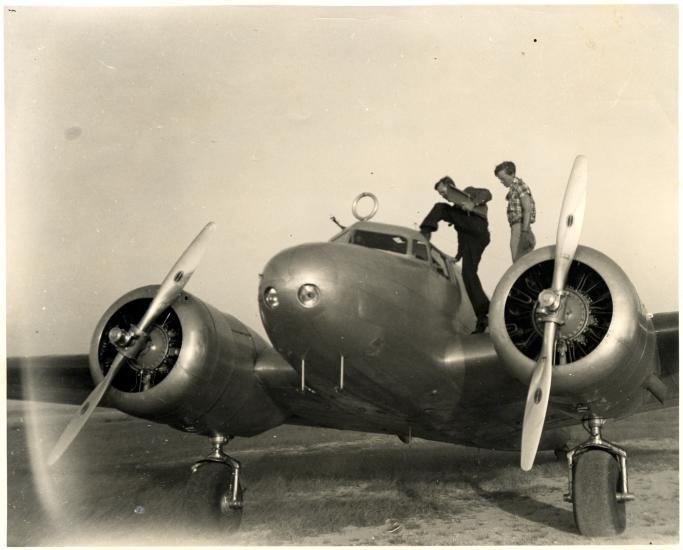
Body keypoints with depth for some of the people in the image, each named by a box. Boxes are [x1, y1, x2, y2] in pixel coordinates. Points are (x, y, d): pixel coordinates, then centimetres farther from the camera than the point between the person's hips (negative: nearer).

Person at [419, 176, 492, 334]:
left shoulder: (468, 192, 18)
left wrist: (473, 204, -20)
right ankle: (482, 317, -10)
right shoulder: (456, 207, 37)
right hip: (468, 239, 7)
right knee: (468, 274, -6)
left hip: (477, 228, -7)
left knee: (440, 208, -11)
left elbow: (487, 194, -3)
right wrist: (459, 253, 27)